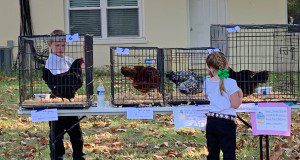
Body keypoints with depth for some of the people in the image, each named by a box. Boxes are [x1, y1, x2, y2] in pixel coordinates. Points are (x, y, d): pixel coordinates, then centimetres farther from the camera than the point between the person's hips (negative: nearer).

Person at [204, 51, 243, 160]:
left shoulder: (207, 82, 1)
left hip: (211, 121, 5)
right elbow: (235, 104, -12)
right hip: (226, 122, -5)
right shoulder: (230, 83, -13)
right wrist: (240, 95, 7)